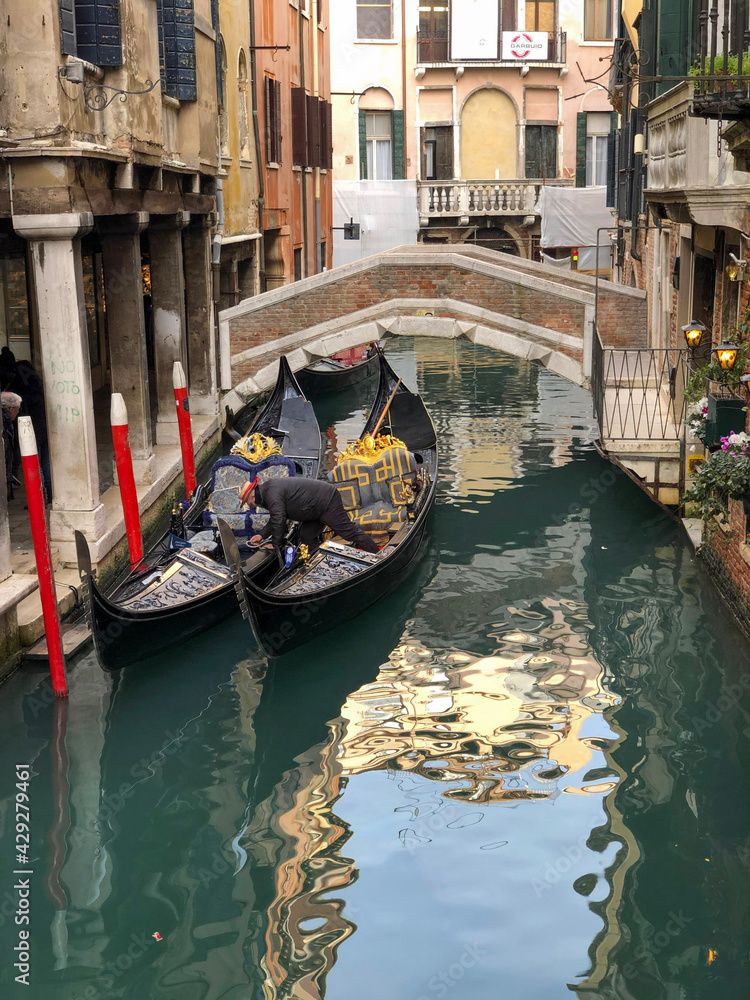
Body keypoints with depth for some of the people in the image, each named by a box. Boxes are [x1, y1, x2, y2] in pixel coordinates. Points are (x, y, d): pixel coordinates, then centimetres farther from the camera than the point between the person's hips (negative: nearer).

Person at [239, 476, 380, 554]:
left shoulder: (272, 494, -20)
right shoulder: (268, 490, 14)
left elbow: (279, 521, -23)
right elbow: (276, 519, 23)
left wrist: (276, 546, -12)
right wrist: (262, 535, 13)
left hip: (327, 502, -11)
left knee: (348, 531, -10)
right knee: (305, 537, 11)